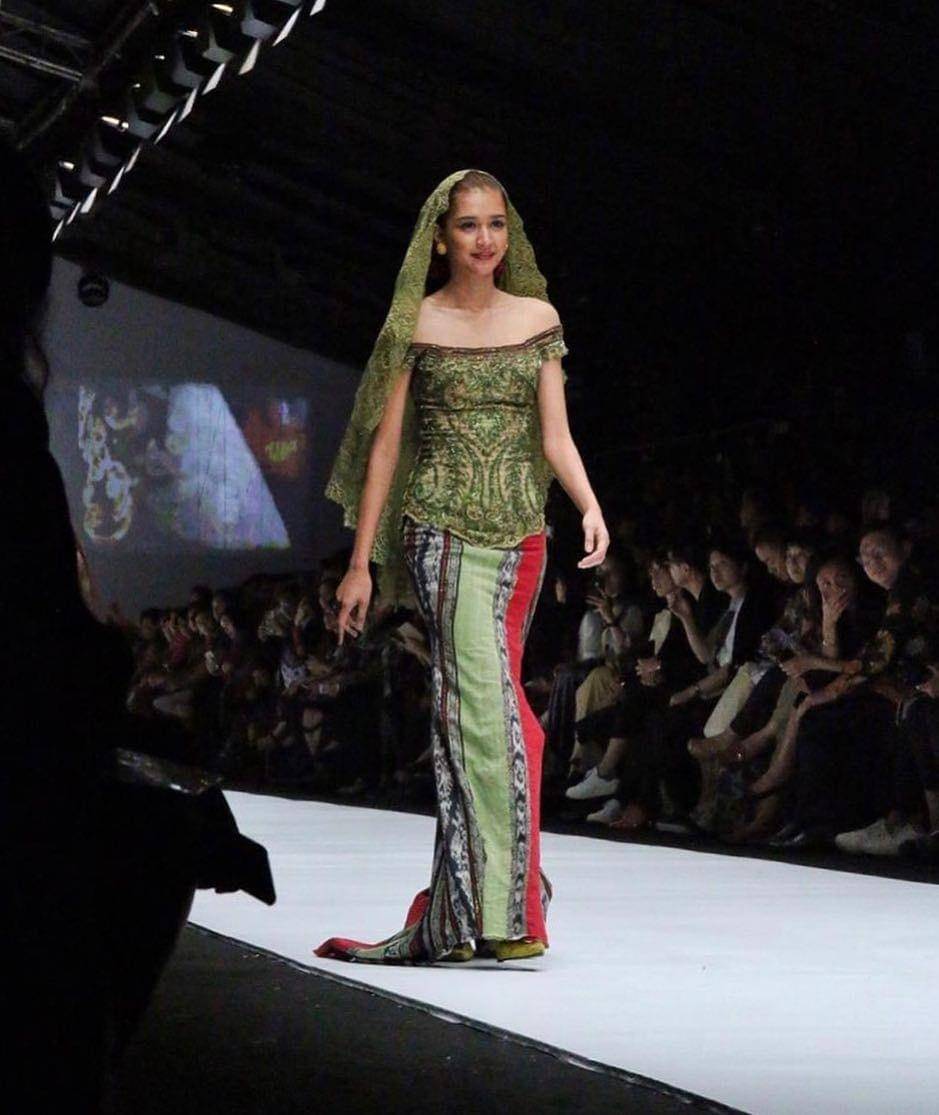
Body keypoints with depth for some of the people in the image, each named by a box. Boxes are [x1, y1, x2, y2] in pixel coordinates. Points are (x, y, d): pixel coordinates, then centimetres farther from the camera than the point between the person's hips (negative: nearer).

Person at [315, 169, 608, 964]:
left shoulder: (538, 319, 11)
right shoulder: (416, 325, 3)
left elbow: (555, 435, 7)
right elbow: (385, 442, 3)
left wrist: (590, 507, -12)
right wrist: (361, 562, 1)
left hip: (521, 531, 3)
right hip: (442, 525, -3)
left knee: (471, 705, 6)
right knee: (488, 701, -16)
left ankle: (459, 912, 12)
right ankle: (502, 910, -16)